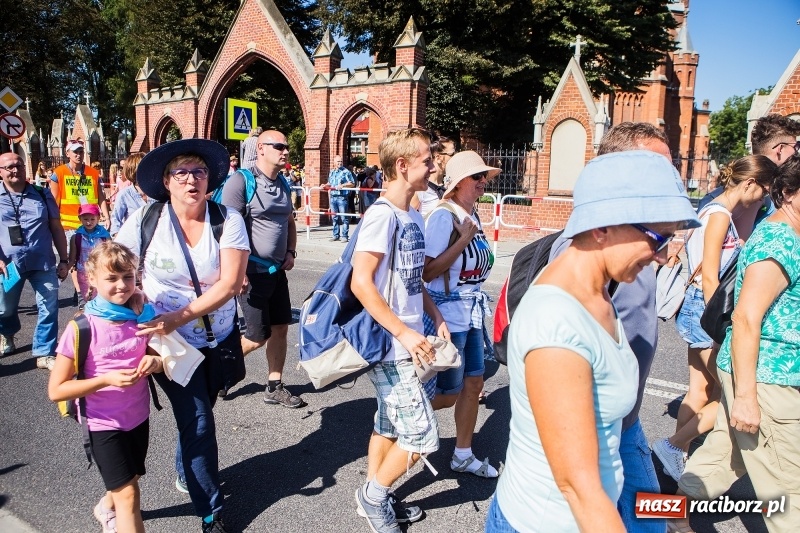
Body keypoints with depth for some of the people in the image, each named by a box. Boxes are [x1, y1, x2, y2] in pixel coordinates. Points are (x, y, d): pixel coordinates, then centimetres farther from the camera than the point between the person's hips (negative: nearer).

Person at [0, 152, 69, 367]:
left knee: (49, 307, -4)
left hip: (43, 262, 0)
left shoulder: (42, 194, 5)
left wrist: (63, 260, 6)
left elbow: (56, 228, 8)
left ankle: (44, 354, 8)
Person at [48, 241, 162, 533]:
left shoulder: (142, 317, -9)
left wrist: (155, 362, -19)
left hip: (139, 416, 5)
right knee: (128, 494, -4)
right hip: (104, 424, -5)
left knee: (129, 480, 25)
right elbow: (56, 390, -17)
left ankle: (106, 508, 55)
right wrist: (106, 380, -29)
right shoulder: (81, 329, -21)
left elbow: (157, 358, 4)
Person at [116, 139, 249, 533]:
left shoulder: (228, 220, -12)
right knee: (198, 422, -3)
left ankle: (186, 476, 51)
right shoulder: (145, 220, -11)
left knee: (194, 416, 21)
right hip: (169, 340, -2)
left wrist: (180, 316, -27)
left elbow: (231, 283, -18)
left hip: (217, 338, 2)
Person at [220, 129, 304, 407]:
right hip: (252, 272, -7)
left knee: (281, 328, 9)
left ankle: (274, 388, 21)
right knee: (259, 336, 0)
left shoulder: (283, 184, 10)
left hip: (277, 270, 7)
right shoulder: (241, 181, -13)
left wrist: (291, 252, 7)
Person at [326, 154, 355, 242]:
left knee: (344, 218, -4)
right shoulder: (331, 172, 16)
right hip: (333, 197, 6)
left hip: (342, 197, -6)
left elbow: (352, 184, -8)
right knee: (335, 217, 11)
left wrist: (343, 185, -18)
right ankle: (335, 235, 19)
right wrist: (325, 186, 8)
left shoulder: (346, 171, -4)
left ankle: (345, 236, 1)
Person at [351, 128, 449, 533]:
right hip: (391, 347, -9)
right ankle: (374, 494, 19)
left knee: (389, 424, 19)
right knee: (421, 434, -2)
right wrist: (404, 333, -23)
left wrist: (436, 317, 8)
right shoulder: (383, 215, -18)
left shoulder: (413, 217, 8)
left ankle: (376, 496, 36)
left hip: (407, 343, 9)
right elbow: (360, 283, -24)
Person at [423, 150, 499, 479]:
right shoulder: (443, 216, -17)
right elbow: (426, 272, -24)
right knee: (448, 393, 2)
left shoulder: (472, 215, 8)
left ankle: (463, 456, 30)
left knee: (473, 384, 14)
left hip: (472, 313, 8)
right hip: (449, 314, -8)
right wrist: (464, 239, -24)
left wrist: (485, 261, 6)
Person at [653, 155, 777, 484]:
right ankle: (673, 446, 4)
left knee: (701, 391, 14)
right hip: (705, 309, -10)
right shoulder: (720, 215, -15)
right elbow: (708, 278, -19)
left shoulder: (717, 212, 14)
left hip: (699, 308, 10)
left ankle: (678, 458, 22)